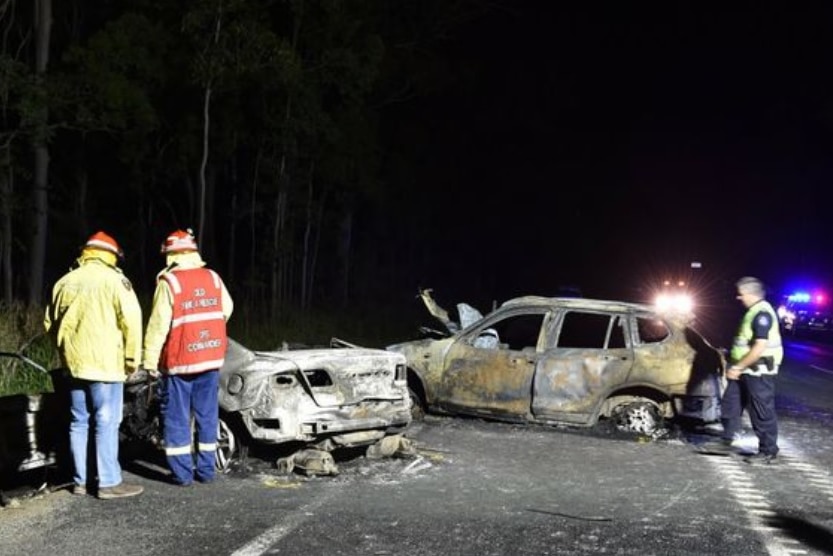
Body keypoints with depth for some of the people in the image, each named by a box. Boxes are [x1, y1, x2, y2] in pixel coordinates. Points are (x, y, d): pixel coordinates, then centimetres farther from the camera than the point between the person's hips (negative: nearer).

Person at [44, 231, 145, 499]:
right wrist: (132, 358, -5)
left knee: (79, 423, 12)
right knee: (106, 423, -3)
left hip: (73, 363, 6)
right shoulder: (113, 279, -6)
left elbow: (50, 323, 19)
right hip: (104, 363, -6)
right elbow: (131, 319, -13)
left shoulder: (65, 282, 12)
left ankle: (80, 480, 18)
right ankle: (109, 483, -1)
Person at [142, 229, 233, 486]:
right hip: (211, 358, 4)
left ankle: (182, 472, 5)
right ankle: (206, 469, 15)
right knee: (207, 414, 11)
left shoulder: (168, 283, -11)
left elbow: (158, 325, -12)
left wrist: (150, 359, -7)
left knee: (177, 417, 4)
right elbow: (226, 310, 12)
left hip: (179, 360, -4)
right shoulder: (213, 278, 3)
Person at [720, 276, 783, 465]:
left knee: (762, 412, -1)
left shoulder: (762, 314, -20)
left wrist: (738, 367, -23)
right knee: (730, 402, 15)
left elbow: (760, 347, -27)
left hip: (759, 371, -10)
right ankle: (727, 436, 26)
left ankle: (768, 452, 8)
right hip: (746, 370, 10)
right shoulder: (753, 312, 13)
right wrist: (736, 366, 19)